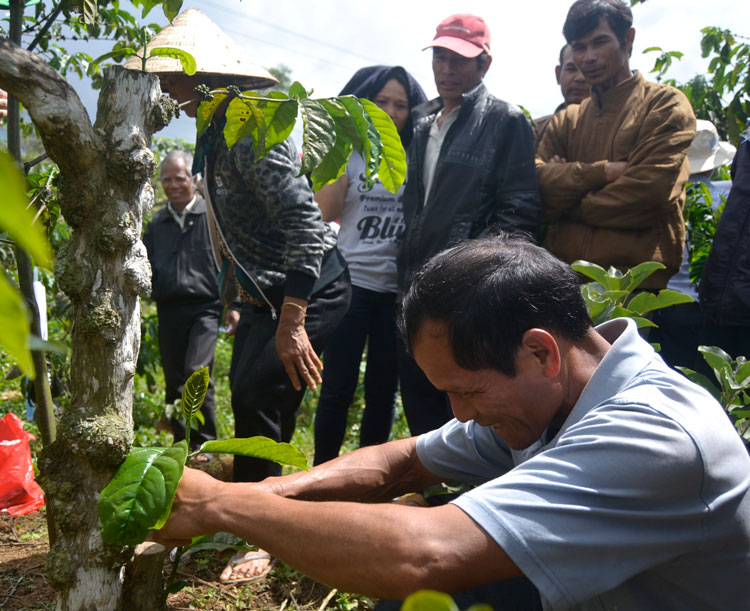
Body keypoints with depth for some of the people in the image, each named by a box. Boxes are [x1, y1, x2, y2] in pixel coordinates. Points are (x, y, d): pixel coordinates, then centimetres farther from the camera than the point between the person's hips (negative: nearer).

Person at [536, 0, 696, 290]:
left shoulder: (666, 104, 1)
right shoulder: (566, 120, 16)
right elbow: (537, 184, 1)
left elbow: (650, 191, -12)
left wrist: (569, 206, -1)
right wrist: (602, 172, -13)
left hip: (636, 279, -4)